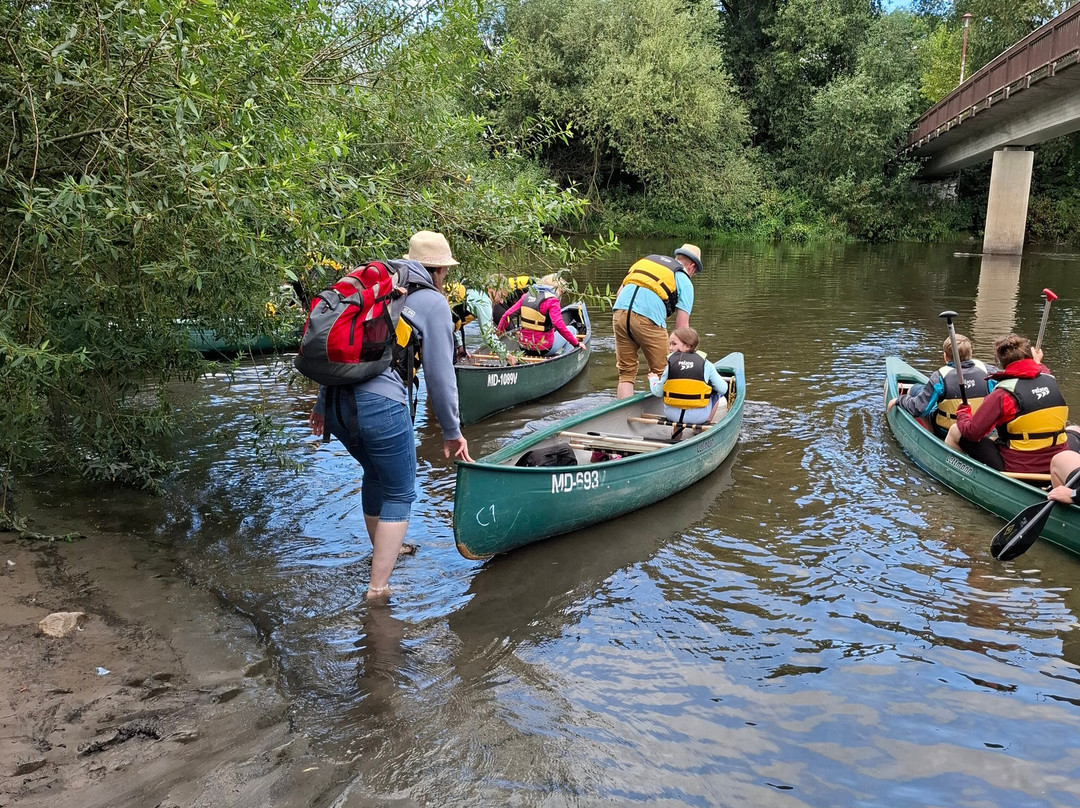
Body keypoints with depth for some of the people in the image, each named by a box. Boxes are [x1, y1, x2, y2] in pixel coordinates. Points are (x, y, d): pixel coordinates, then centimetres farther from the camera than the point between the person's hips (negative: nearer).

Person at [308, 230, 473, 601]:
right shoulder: (434, 302, 2)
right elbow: (440, 375, -1)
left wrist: (323, 403, 27)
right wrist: (452, 432, 9)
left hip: (335, 401, 7)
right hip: (378, 405, -7)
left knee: (375, 472, 30)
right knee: (400, 495, 10)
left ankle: (381, 550, 51)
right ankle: (377, 591, 9)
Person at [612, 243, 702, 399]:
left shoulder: (648, 259, 29)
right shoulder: (684, 281, 13)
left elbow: (620, 292, 23)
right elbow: (681, 325, 5)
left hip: (619, 311, 5)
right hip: (648, 319, -5)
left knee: (626, 373, 13)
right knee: (661, 374, 9)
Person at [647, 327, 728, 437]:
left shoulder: (670, 363, -2)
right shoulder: (706, 365, -2)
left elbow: (658, 392, 1)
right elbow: (723, 389, 2)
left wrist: (653, 379, 24)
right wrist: (721, 379, 26)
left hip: (672, 415, 1)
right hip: (699, 416, -1)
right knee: (716, 392, 24)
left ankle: (676, 429, 25)